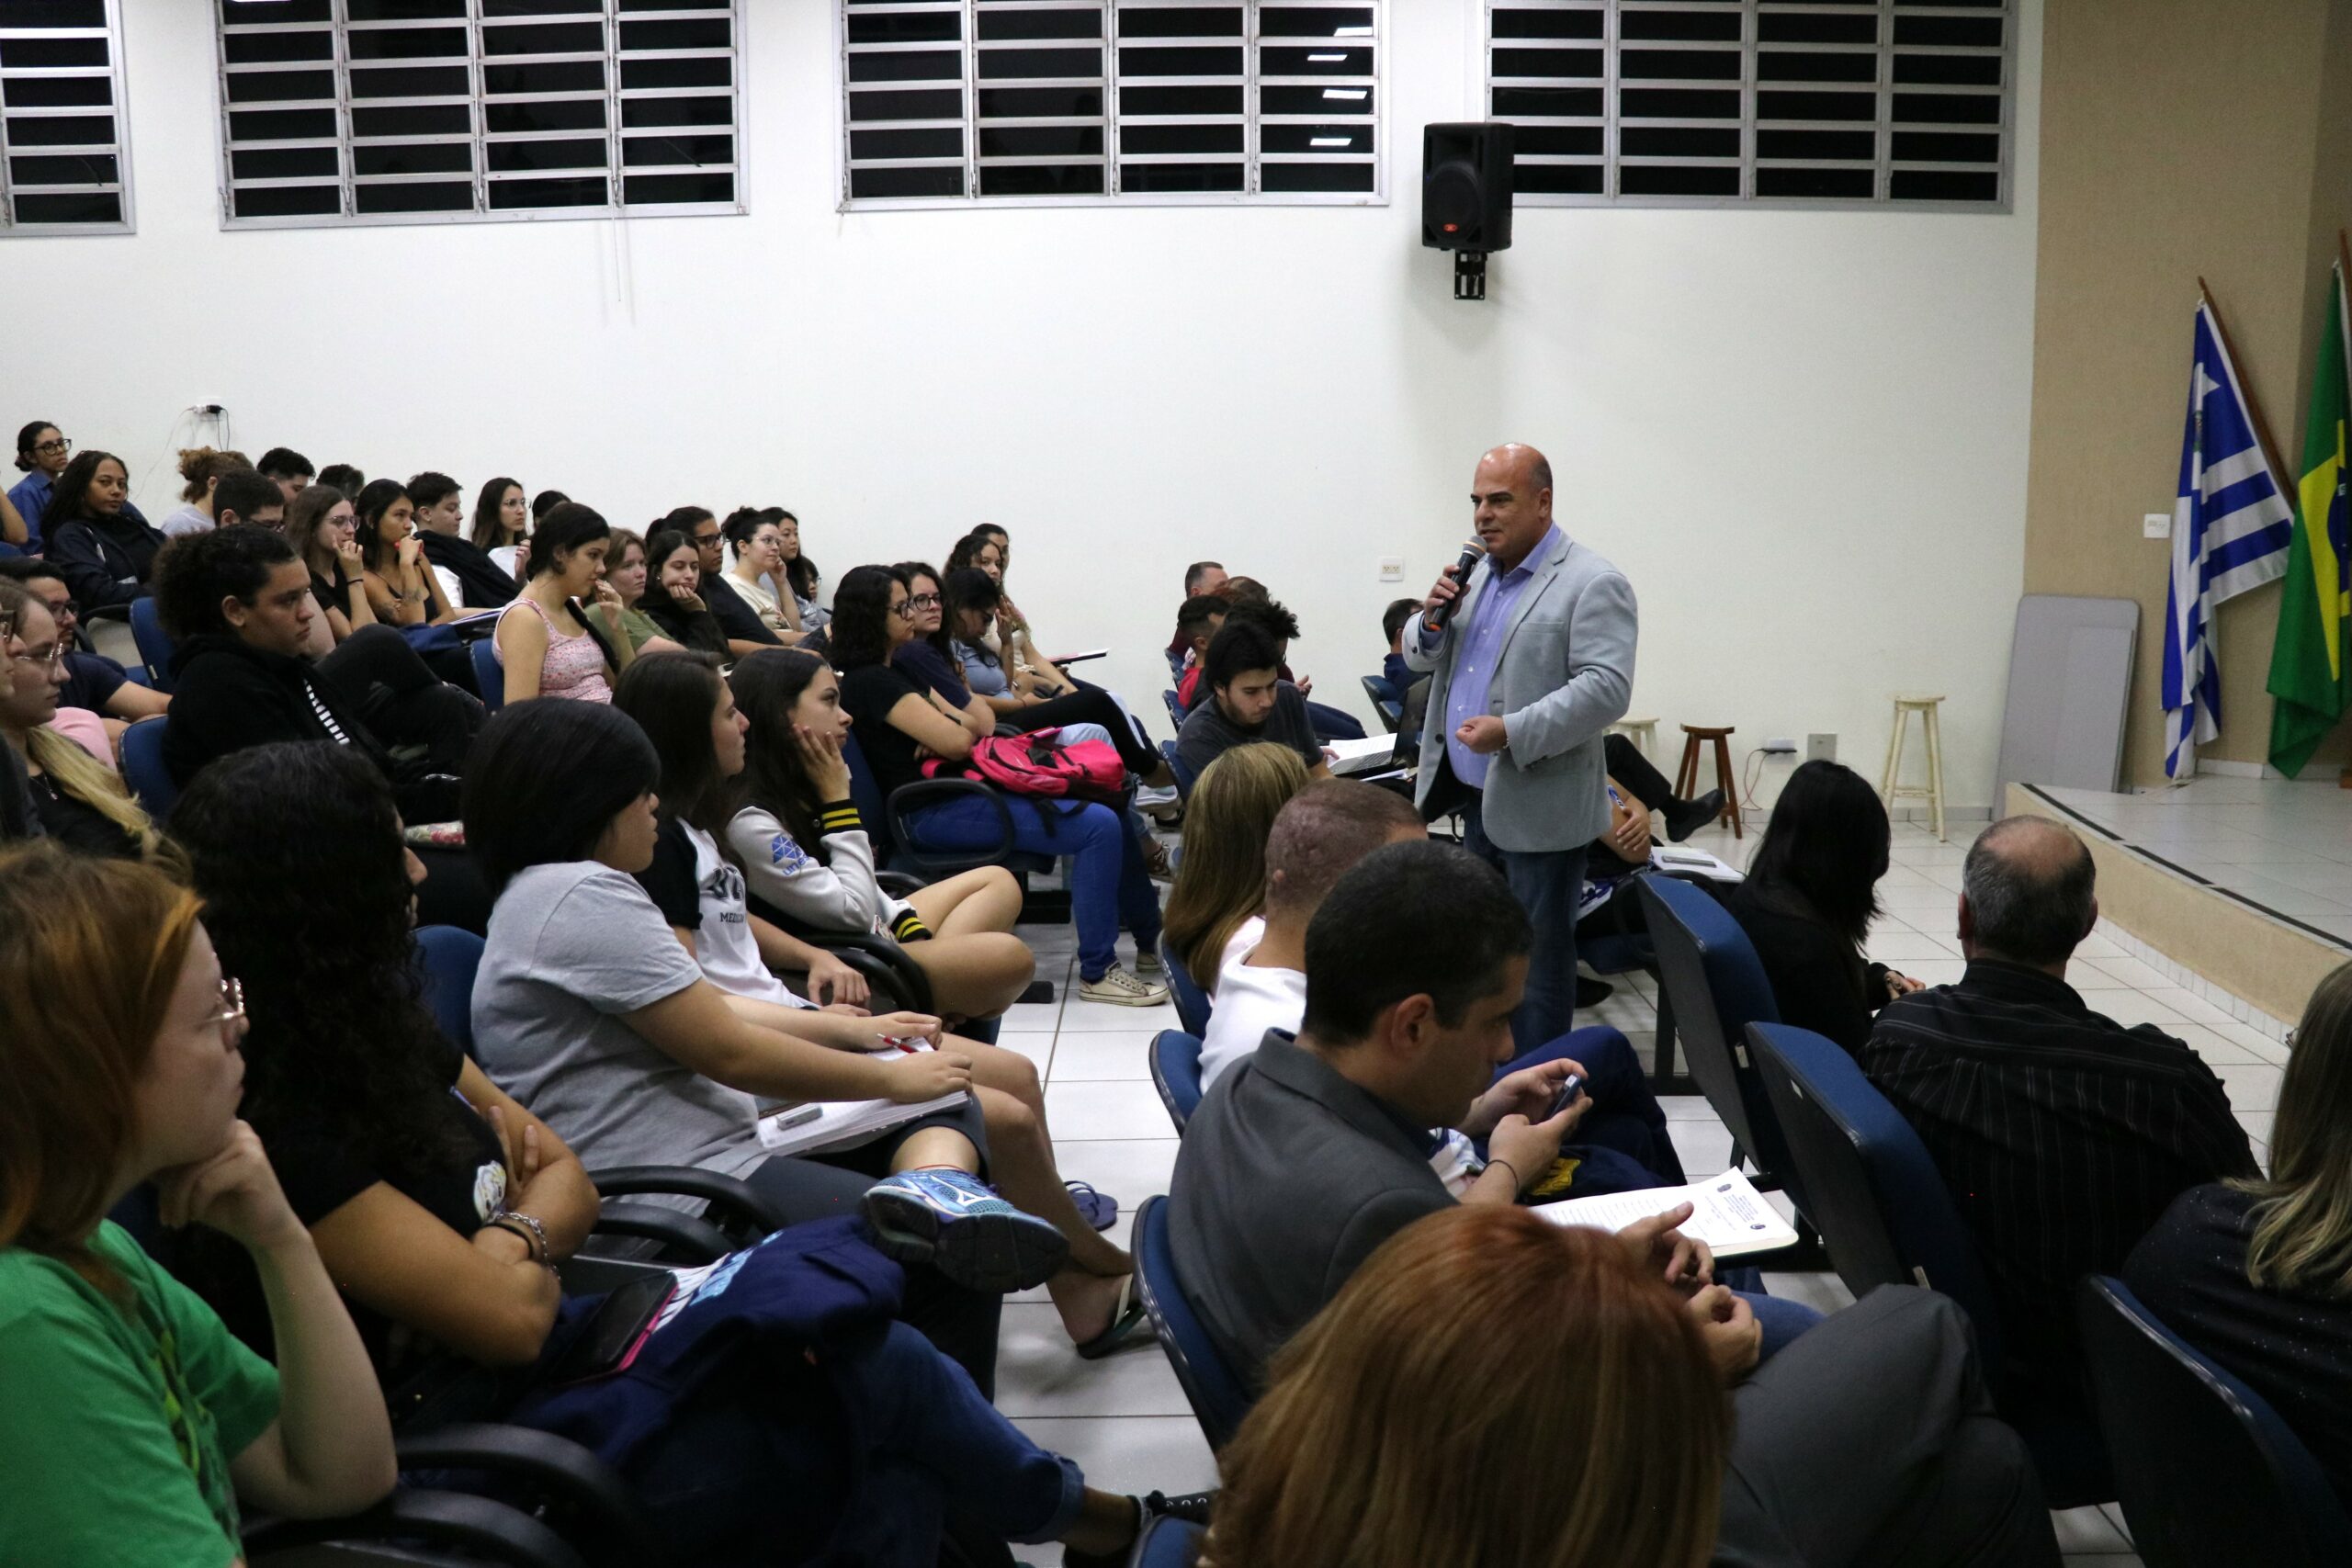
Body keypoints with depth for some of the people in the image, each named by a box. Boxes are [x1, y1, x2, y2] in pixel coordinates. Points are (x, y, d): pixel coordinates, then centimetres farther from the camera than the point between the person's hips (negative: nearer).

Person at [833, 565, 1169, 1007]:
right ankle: (1097, 973, -12)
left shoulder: (887, 671, 16)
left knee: (1109, 810, 8)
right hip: (935, 812, -11)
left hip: (952, 791, 11)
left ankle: (1152, 940, 21)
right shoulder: (872, 682, -15)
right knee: (1099, 827, -20)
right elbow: (957, 741, -18)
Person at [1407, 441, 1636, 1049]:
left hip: (1538, 808, -8)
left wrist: (1512, 732, -30)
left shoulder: (1593, 584, -13)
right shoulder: (1476, 572, 12)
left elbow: (1606, 689, -22)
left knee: (1537, 955, 2)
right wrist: (1432, 619, -5)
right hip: (1475, 795, 8)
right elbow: (1418, 656, 18)